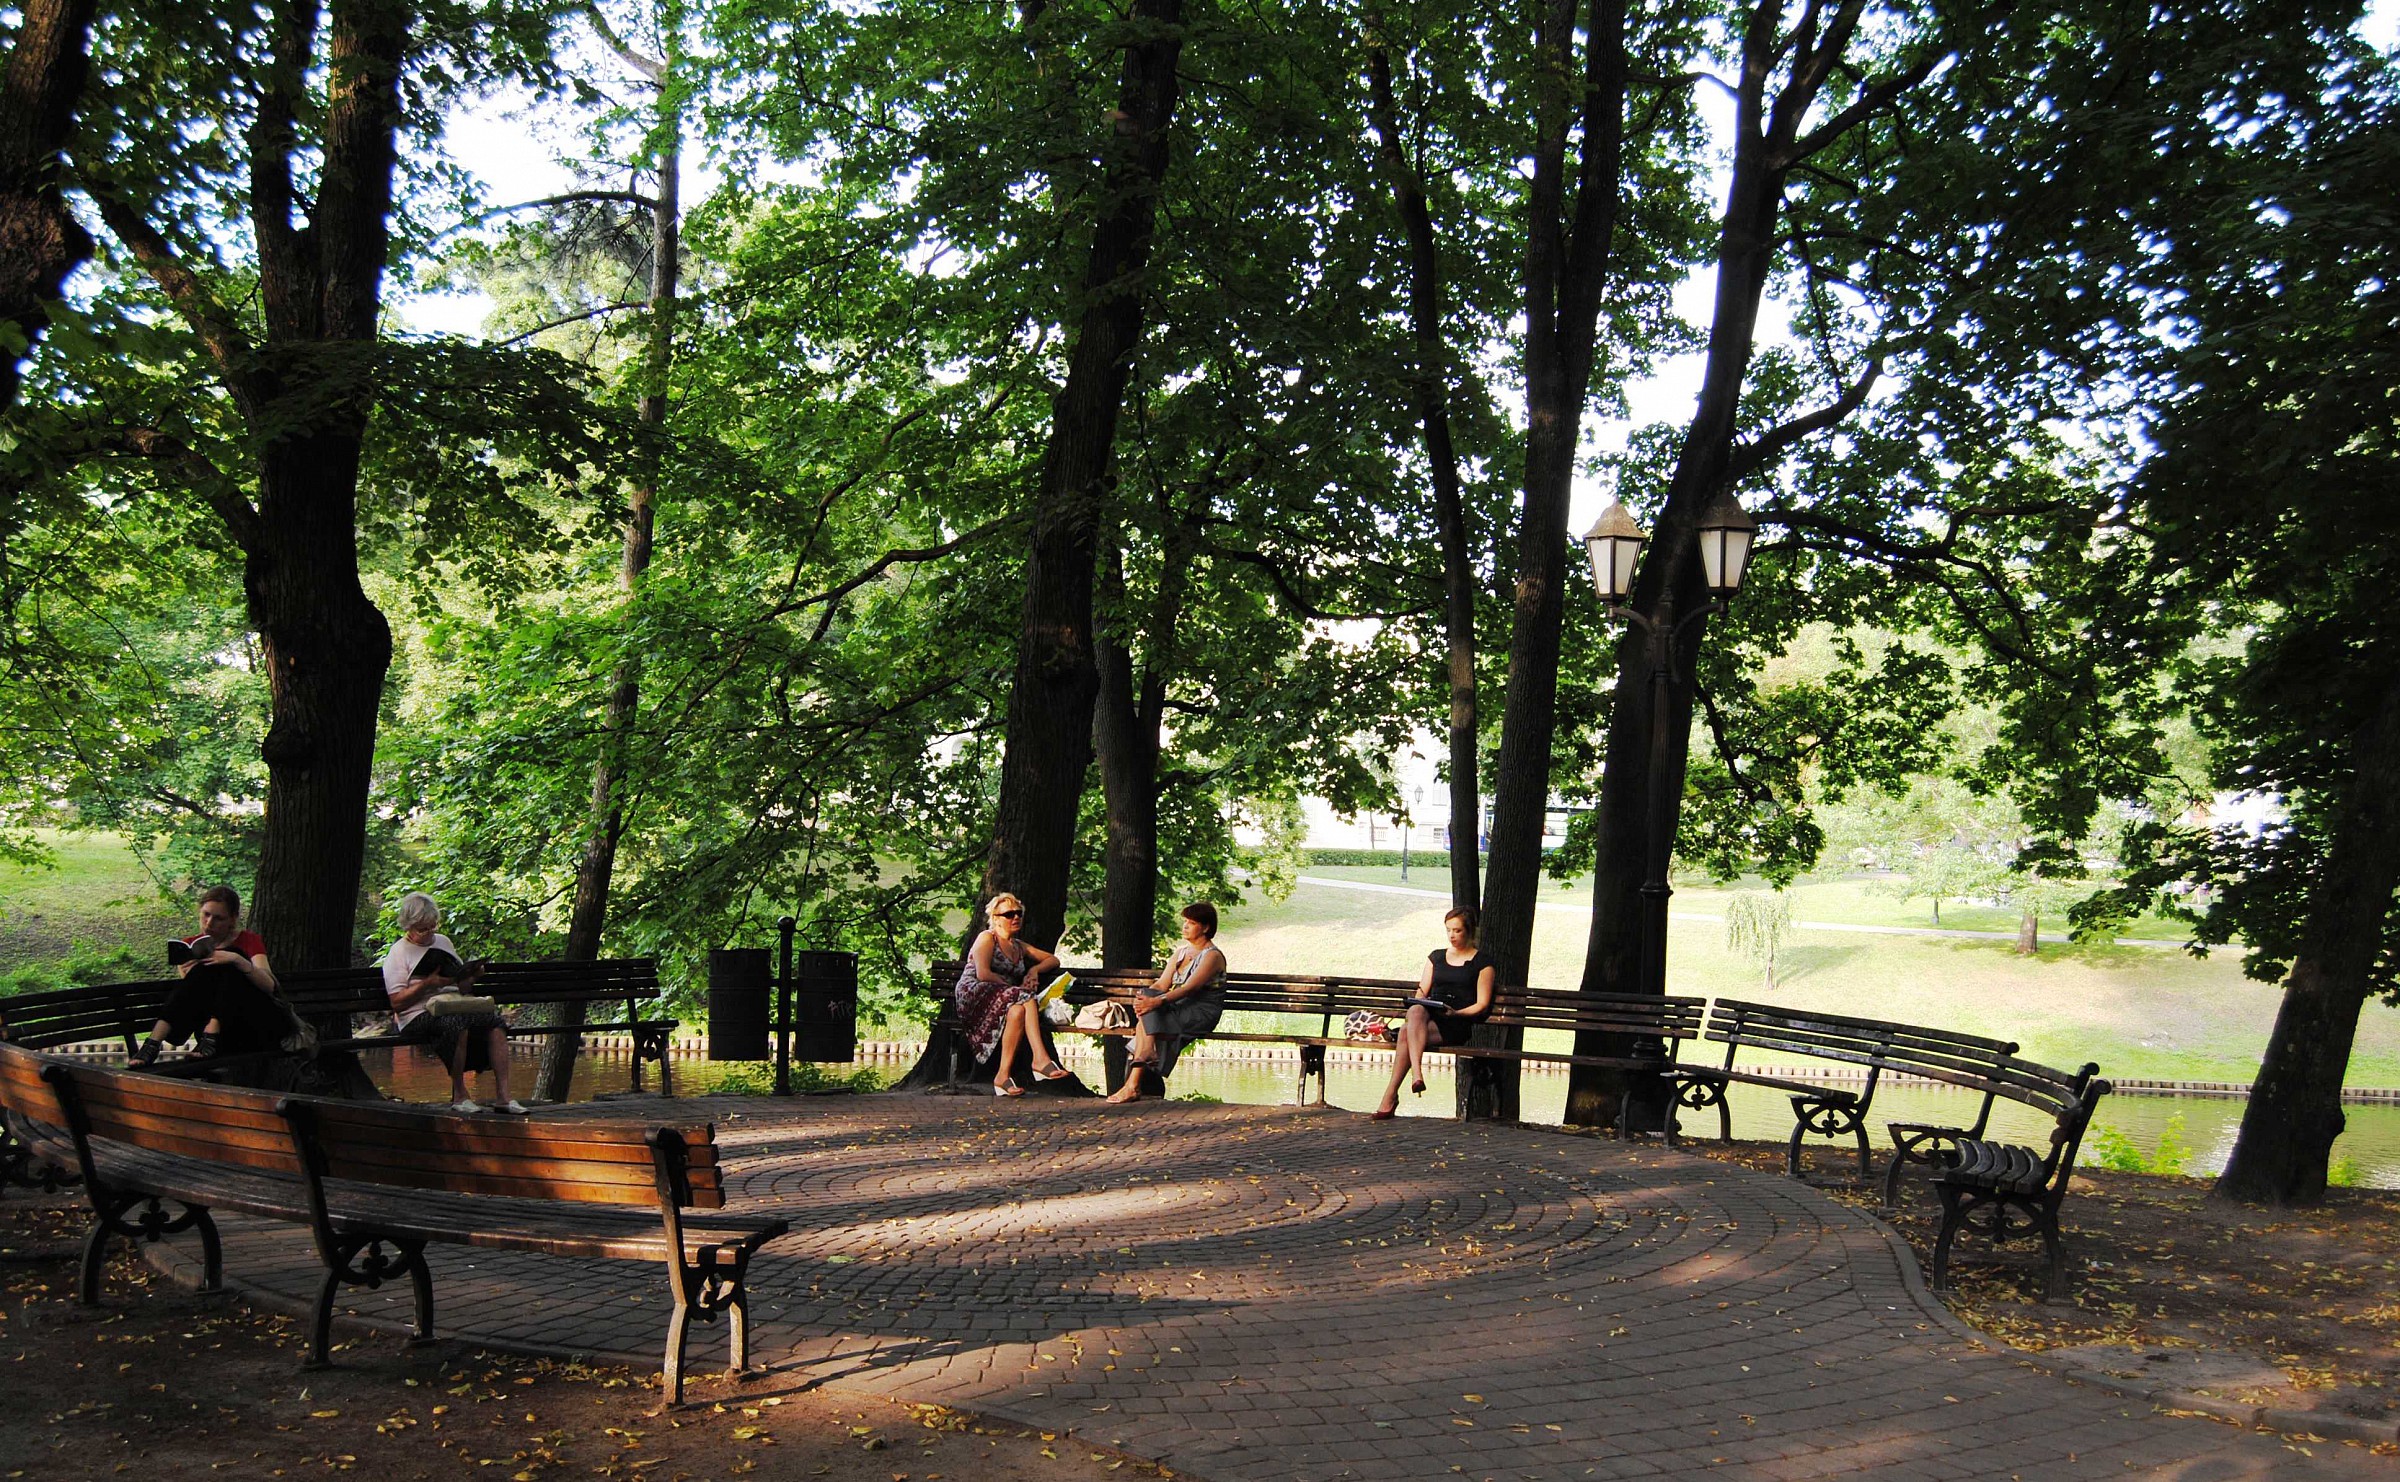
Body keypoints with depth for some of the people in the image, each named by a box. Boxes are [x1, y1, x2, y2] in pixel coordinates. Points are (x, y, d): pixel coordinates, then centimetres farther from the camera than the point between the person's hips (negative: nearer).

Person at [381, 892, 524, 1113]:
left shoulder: (443, 942, 22)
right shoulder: (398, 953, 3)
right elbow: (397, 1003, -6)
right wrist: (428, 983, -15)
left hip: (454, 1008, 6)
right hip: (418, 1016, -6)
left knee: (494, 1022, -23)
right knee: (458, 1023, -38)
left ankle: (502, 1095, -26)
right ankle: (459, 1096, -26)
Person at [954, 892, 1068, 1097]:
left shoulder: (1019, 947, 26)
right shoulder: (987, 938, 5)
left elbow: (1053, 960, 30)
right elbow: (982, 974, -9)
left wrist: (1035, 970, 8)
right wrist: (1016, 988, -9)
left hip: (1005, 1000, 6)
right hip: (973, 994, -6)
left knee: (1018, 1010, -33)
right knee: (1025, 999, -33)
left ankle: (1003, 1074, -42)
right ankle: (1041, 1059, -39)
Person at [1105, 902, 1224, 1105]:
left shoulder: (1213, 956, -5)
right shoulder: (1180, 952, 21)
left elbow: (1189, 988, -20)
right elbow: (1162, 984, 11)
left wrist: (1158, 1001, -34)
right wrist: (1146, 996, -12)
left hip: (1201, 1013, -7)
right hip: (1178, 1010, 7)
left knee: (1150, 1015, -28)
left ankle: (1133, 1084, -34)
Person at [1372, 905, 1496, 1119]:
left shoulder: (1483, 962, 10)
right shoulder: (1436, 956, 26)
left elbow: (1482, 1005, 2)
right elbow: (1422, 992, 21)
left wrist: (1456, 1013, -15)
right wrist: (1417, 1003, -4)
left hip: (1459, 1023, -4)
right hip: (1428, 1016, 4)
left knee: (1405, 1033, -32)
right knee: (1415, 1011, -38)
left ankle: (1390, 1095, -37)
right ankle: (1417, 1073, -52)